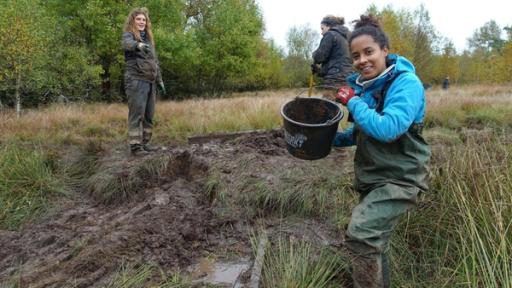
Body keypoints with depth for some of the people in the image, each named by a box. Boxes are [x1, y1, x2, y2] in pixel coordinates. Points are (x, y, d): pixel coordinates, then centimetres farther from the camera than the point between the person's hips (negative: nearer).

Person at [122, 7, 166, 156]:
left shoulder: (148, 38, 21)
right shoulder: (128, 35, 0)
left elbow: (155, 62, 26)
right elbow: (128, 44, -27)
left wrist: (159, 80, 21)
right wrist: (139, 45, -49)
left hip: (150, 81, 7)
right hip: (136, 80, -7)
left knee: (148, 116, 7)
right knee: (136, 114, -9)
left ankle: (144, 143, 14)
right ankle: (135, 146, -7)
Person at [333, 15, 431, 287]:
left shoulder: (406, 83, -18)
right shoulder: (363, 84, 3)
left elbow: (388, 129, -32)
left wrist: (353, 102, -21)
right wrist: (333, 139, 2)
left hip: (399, 178, -8)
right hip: (371, 176, 8)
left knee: (360, 236, -21)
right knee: (373, 240, 21)